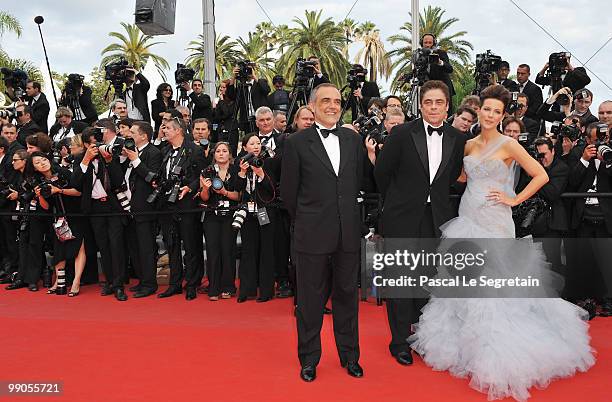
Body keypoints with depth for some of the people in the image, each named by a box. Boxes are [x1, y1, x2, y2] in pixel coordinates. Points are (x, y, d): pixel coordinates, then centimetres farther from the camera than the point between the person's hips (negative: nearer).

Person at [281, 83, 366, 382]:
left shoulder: (353, 140, 8)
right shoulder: (297, 143, -4)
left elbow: (358, 183, 14)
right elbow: (288, 191, 1)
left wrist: (347, 216, 13)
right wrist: (306, 222, 8)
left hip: (348, 234, 3)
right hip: (312, 235, -3)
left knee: (347, 295, 14)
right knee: (311, 299, 9)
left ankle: (349, 355, 30)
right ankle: (309, 358, 25)